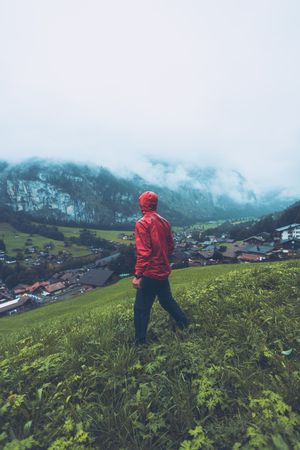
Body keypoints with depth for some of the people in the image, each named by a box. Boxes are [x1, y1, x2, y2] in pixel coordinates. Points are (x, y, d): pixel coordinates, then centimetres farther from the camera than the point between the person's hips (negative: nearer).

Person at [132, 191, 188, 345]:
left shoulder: (142, 223, -16)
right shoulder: (164, 222, 5)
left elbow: (143, 252, -22)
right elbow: (170, 247, 11)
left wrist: (138, 275, -20)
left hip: (149, 273, -7)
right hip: (163, 271, 7)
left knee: (141, 308, 6)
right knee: (167, 300, 26)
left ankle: (140, 342, 17)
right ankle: (184, 324, 38)